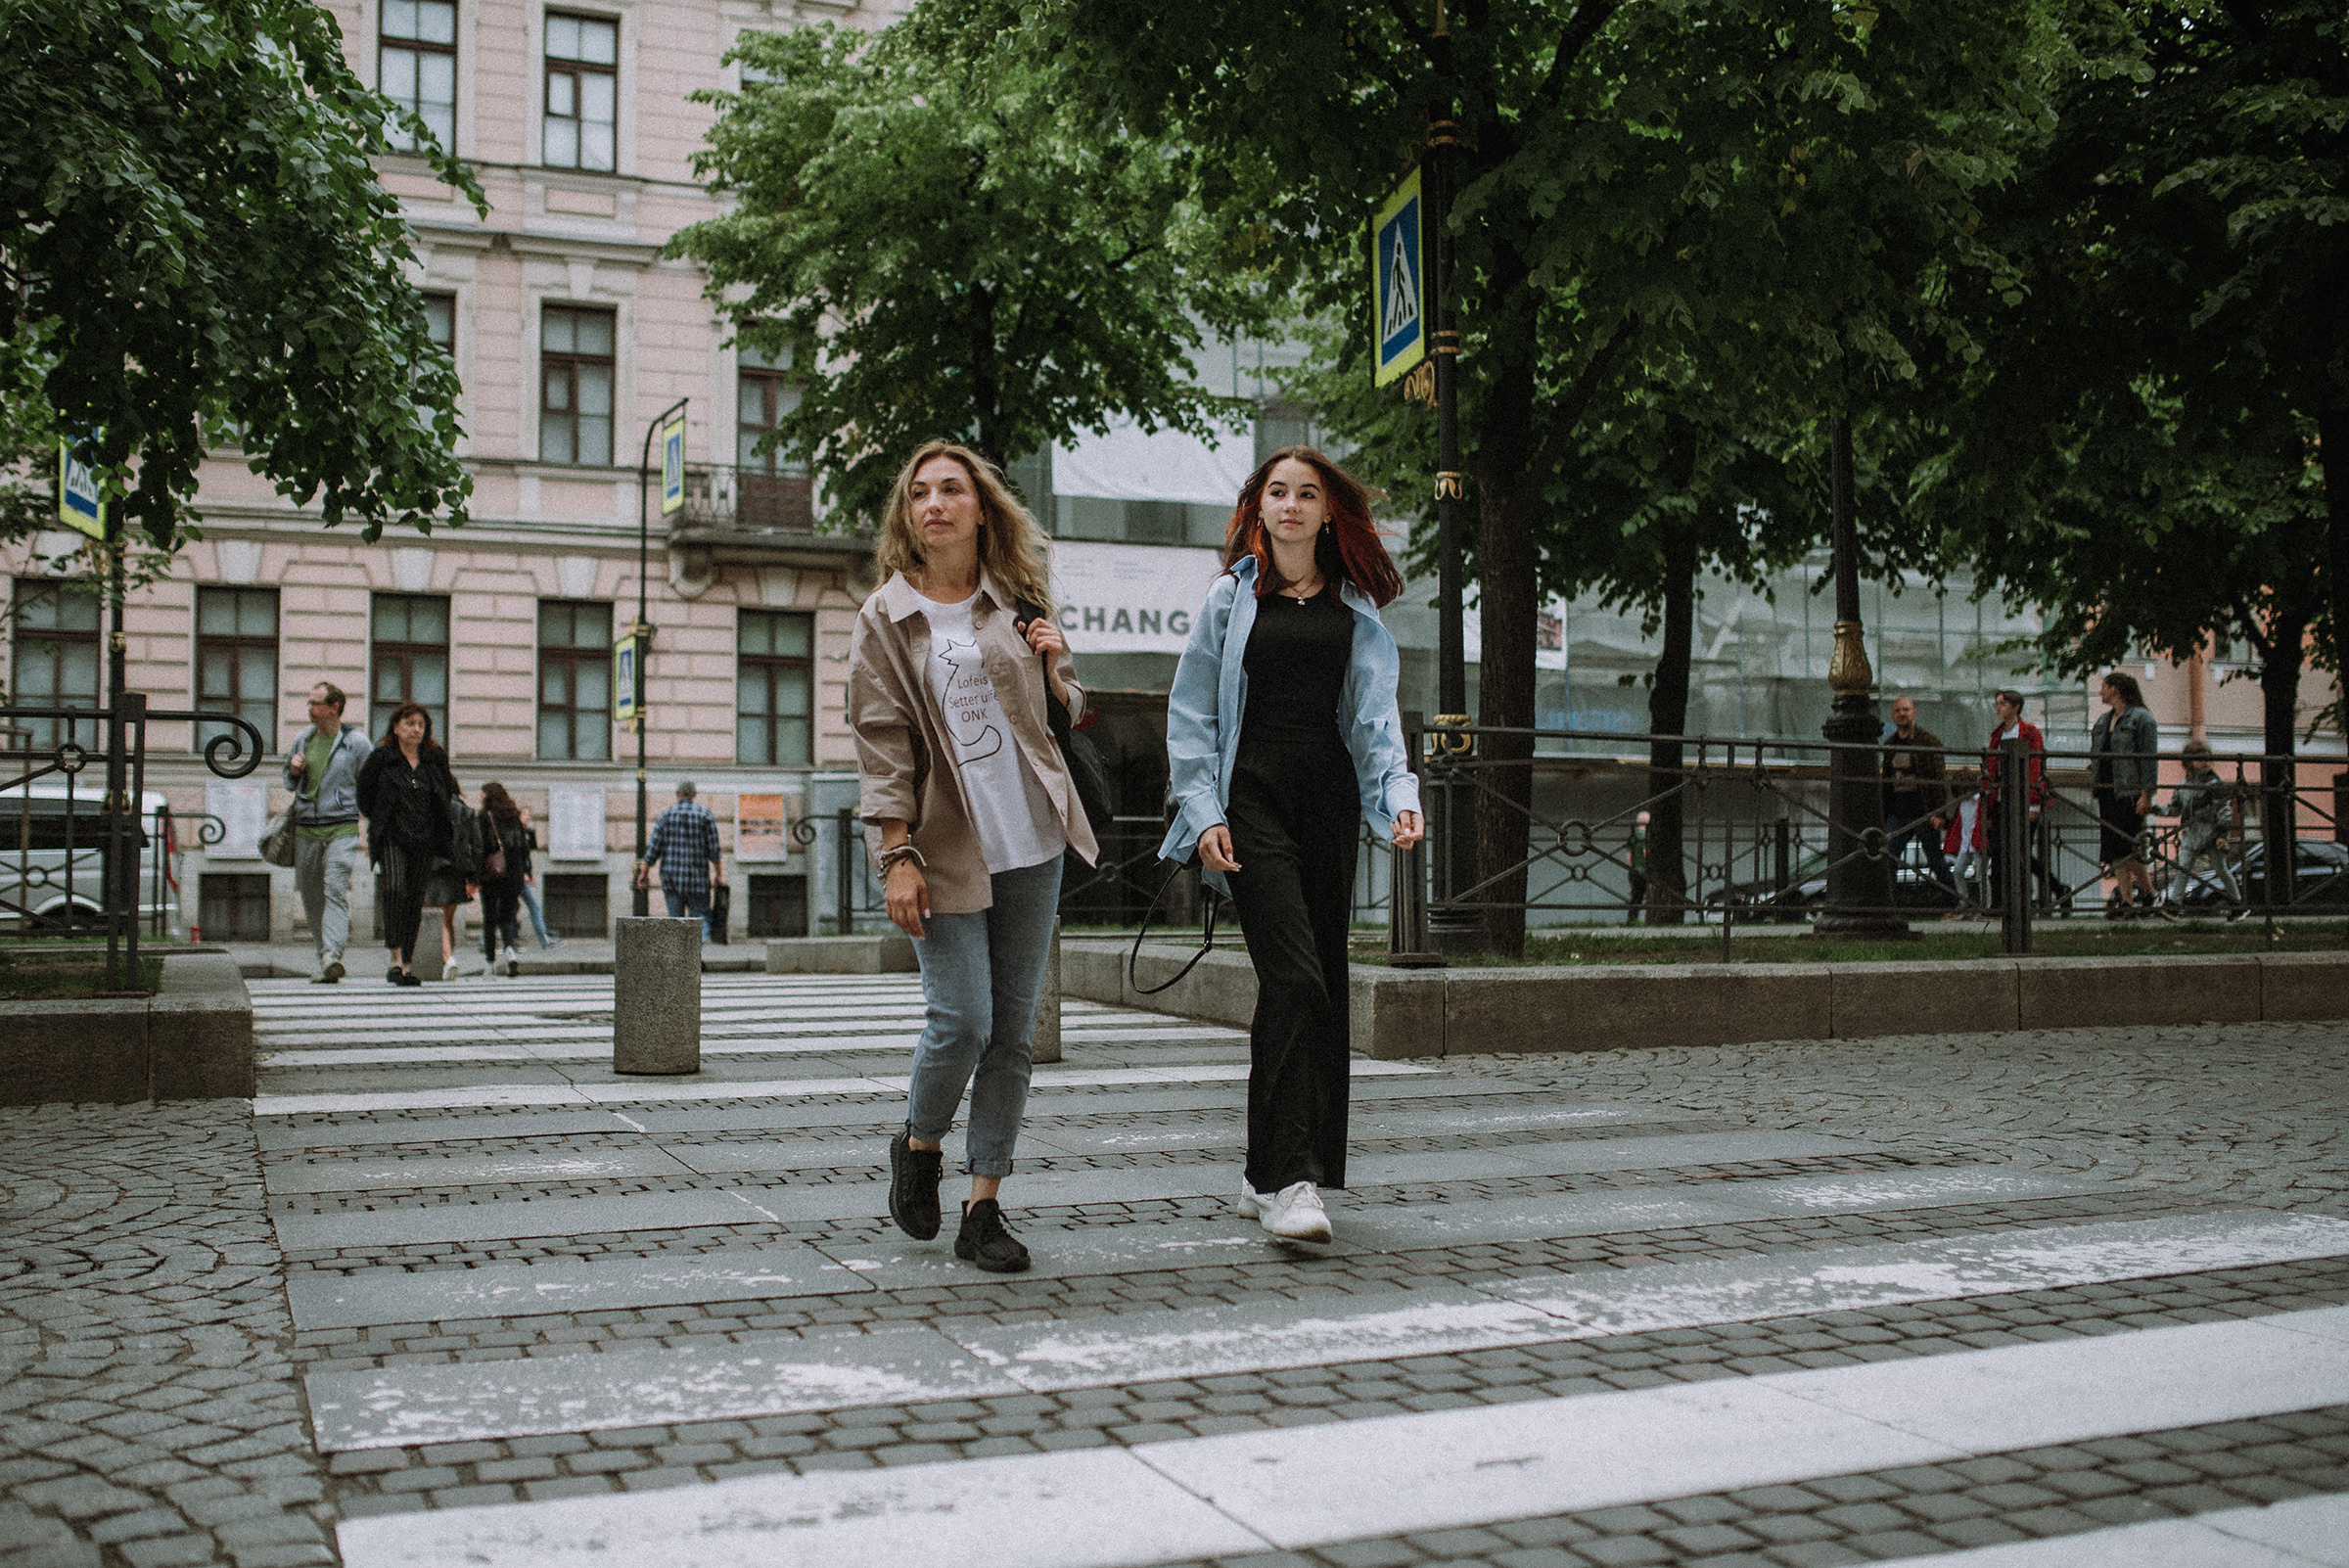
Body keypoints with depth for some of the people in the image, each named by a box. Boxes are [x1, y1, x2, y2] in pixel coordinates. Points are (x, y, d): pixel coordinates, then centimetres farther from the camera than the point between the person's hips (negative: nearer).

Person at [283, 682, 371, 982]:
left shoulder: (356, 742, -1)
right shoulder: (303, 739, 14)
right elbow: (291, 785, 24)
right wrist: (293, 770, 2)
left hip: (342, 826, -5)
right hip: (305, 827, 5)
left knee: (336, 891, -18)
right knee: (312, 897, 7)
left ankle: (332, 954, -29)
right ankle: (324, 957, 18)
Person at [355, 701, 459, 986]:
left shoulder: (436, 759, 12)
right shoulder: (381, 757, 4)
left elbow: (448, 793, 22)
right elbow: (363, 792, 12)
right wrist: (377, 822, 8)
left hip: (425, 839, 3)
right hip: (391, 836, -3)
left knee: (415, 898, 3)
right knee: (394, 889, -22)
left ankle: (407, 965, 9)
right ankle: (396, 957, -23)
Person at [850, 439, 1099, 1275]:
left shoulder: (1018, 602, 12)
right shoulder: (884, 619, 3)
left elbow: (1069, 714, 20)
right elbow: (881, 744, -3)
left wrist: (1058, 669, -2)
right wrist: (898, 855, -11)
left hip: (1032, 844, 3)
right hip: (946, 849, -3)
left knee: (1013, 1030, 3)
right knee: (961, 1022, -11)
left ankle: (984, 1207, 11)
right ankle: (919, 1144, 20)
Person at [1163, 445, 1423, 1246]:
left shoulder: (1355, 607, 14)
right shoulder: (1231, 596, 8)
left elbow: (1375, 711, 8)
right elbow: (1191, 715, 7)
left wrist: (1400, 793, -8)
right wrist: (1204, 813, -3)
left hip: (1329, 802, 4)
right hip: (1253, 799, -3)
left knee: (1318, 987, 4)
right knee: (1295, 979, -17)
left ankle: (1269, 1173, 16)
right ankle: (1288, 1179, -18)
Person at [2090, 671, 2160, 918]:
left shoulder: (2141, 718, -4)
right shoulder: (2104, 719, 18)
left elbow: (2150, 758, -10)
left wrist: (2147, 794, -16)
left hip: (2129, 793, -7)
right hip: (2106, 792, 7)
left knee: (2128, 848, -10)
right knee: (2114, 851, 2)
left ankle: (2151, 895, 3)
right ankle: (2127, 902, 4)